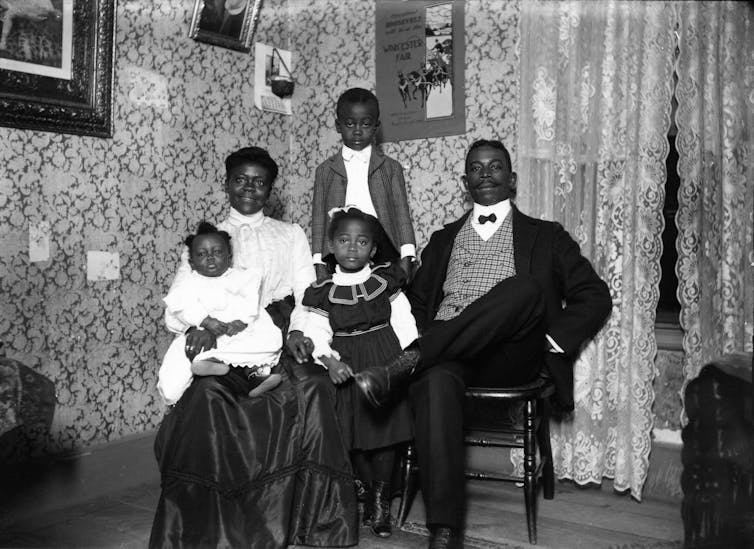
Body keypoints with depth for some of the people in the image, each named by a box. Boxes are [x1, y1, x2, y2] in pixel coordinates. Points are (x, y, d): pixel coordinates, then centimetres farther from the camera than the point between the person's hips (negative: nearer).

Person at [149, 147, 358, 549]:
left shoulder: (291, 235, 22)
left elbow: (308, 293, 10)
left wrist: (298, 330, -11)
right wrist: (197, 326, -14)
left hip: (279, 338, 0)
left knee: (311, 388, -32)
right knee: (207, 393, -33)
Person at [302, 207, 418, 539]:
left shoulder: (386, 281, 5)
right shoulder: (324, 292, 3)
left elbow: (403, 322, 1)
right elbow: (317, 332, -3)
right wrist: (329, 359, -21)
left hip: (385, 361, 0)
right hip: (346, 365, 1)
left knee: (385, 425, -2)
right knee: (352, 431, 3)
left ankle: (381, 496, 14)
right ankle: (371, 492, 24)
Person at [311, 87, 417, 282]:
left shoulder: (390, 167, 10)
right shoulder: (325, 170, 11)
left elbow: (401, 212, 4)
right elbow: (319, 218, 8)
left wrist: (406, 259, -7)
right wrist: (319, 265, -1)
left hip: (382, 249, 0)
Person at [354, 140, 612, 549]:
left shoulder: (545, 236, 19)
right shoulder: (443, 239, 27)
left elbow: (594, 296, 11)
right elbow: (417, 302, 23)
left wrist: (548, 341, -5)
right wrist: (421, 342, 1)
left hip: (510, 359, -1)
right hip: (444, 354, 1)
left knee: (525, 287, -31)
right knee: (435, 382, -36)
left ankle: (403, 365, -36)